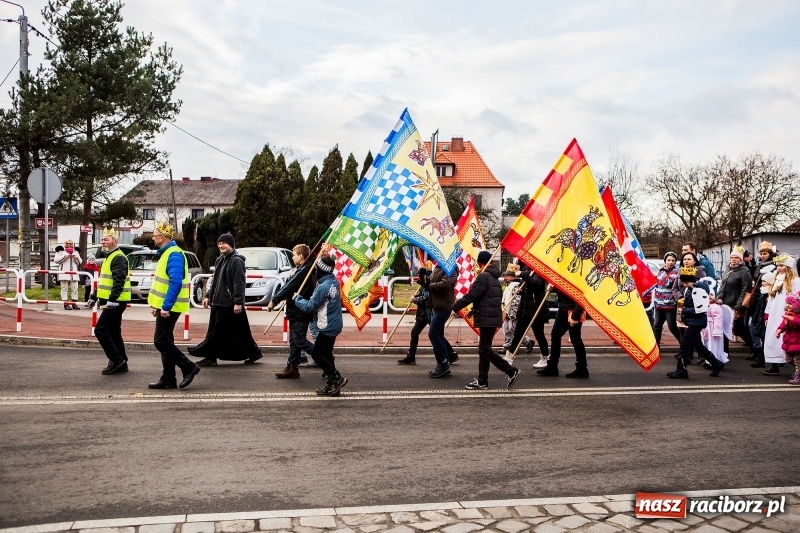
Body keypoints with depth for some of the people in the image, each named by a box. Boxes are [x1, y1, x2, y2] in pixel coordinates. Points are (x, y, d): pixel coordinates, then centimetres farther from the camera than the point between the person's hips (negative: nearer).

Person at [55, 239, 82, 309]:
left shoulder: (76, 252, 20)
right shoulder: (60, 252, 6)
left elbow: (79, 262, 13)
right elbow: (56, 260, -7)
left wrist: (76, 258, -7)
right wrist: (65, 257, -17)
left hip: (74, 274, 4)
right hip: (64, 274, -4)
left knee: (75, 289, 2)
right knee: (64, 289, -5)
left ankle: (74, 303, 7)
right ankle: (65, 303, -4)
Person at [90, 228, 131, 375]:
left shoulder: (118, 258, -14)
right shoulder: (109, 257, 19)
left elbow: (119, 281, -25)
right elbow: (103, 281, 27)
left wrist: (112, 300, -31)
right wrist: (93, 297, 24)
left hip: (115, 303, -11)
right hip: (111, 302, 11)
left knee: (100, 330, -11)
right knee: (114, 332, 13)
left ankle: (117, 360, -6)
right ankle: (121, 363, 18)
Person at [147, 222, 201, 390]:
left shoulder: (174, 255, -17)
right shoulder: (166, 253, 15)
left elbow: (176, 283, -26)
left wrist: (166, 306, -27)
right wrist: (157, 304, 20)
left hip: (169, 307, -10)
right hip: (164, 306, 10)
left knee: (161, 341, -8)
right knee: (165, 341, 12)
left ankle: (189, 368, -2)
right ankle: (168, 379, 17)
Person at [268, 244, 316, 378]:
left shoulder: (302, 271, -17)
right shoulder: (307, 270, 13)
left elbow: (288, 287, -19)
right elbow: (289, 286, 12)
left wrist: (274, 300, -14)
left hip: (300, 312, -10)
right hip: (296, 312, 10)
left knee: (299, 340, -6)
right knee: (294, 340, 11)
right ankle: (292, 367, 16)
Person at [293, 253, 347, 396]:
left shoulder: (323, 286, -22)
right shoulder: (334, 282, 6)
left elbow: (310, 306, -19)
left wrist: (297, 299, -2)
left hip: (327, 327, -9)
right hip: (334, 324, 10)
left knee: (316, 353, -2)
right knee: (326, 353, 15)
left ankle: (337, 378, -2)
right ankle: (331, 384, 18)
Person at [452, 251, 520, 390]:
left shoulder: (483, 277, -13)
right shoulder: (495, 278, 17)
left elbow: (470, 295, -18)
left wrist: (455, 307, -7)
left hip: (487, 319, -10)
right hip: (494, 318, 10)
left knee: (485, 349, -8)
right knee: (484, 349, 11)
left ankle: (511, 370, -6)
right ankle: (482, 381, 12)